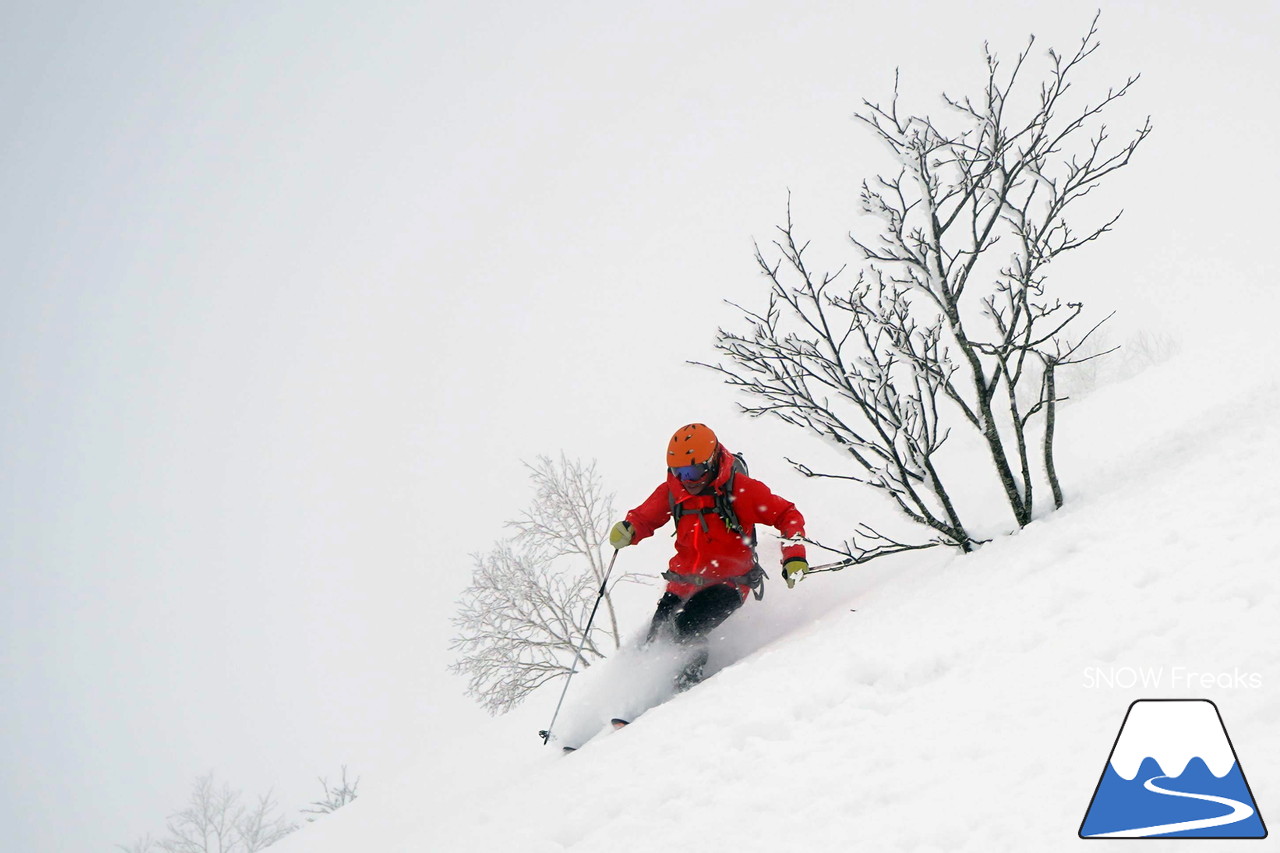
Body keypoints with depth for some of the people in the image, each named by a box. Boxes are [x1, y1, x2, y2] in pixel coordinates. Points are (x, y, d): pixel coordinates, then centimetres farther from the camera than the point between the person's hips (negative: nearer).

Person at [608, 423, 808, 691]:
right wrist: (628, 530, -11)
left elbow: (788, 515, -7)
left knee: (687, 628, -27)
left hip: (728, 582, -4)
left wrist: (794, 554, -21)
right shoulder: (671, 491, -3)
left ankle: (694, 665, 4)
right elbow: (645, 516, 12)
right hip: (683, 582, 5)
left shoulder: (740, 488, -14)